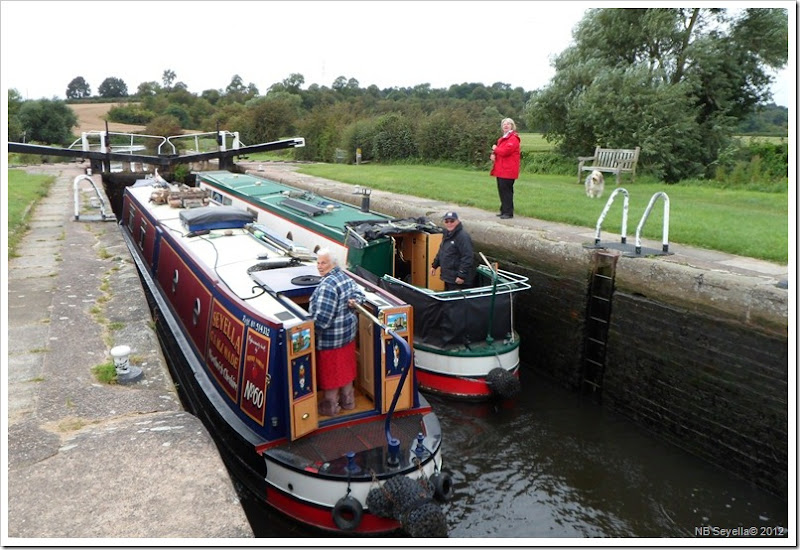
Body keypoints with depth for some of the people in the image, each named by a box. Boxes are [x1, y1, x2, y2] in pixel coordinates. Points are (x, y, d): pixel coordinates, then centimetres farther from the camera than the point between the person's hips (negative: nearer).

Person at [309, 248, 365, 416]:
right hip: (349, 332, 9)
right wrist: (353, 301, -2)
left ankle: (330, 406, 24)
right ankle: (347, 400, 35)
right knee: (345, 368, 21)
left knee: (330, 372, 8)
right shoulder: (345, 277, 2)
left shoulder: (327, 286, -26)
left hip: (331, 338, -9)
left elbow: (322, 318, -29)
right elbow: (358, 293, 15)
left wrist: (310, 328, -15)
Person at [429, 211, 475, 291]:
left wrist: (461, 275, -26)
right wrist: (434, 265, 25)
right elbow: (441, 252, 27)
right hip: (448, 277, 10)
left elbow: (467, 258, -24)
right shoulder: (447, 235, 14)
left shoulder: (463, 236, -18)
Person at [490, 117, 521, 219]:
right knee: (502, 190, 12)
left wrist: (495, 149, -4)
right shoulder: (502, 139, 20)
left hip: (508, 170, -9)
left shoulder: (513, 138, -11)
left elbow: (505, 151, -22)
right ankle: (504, 211, 19)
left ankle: (508, 212, -6)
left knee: (506, 190, -9)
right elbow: (498, 150, 24)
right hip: (501, 169, 9)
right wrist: (493, 154, -1)